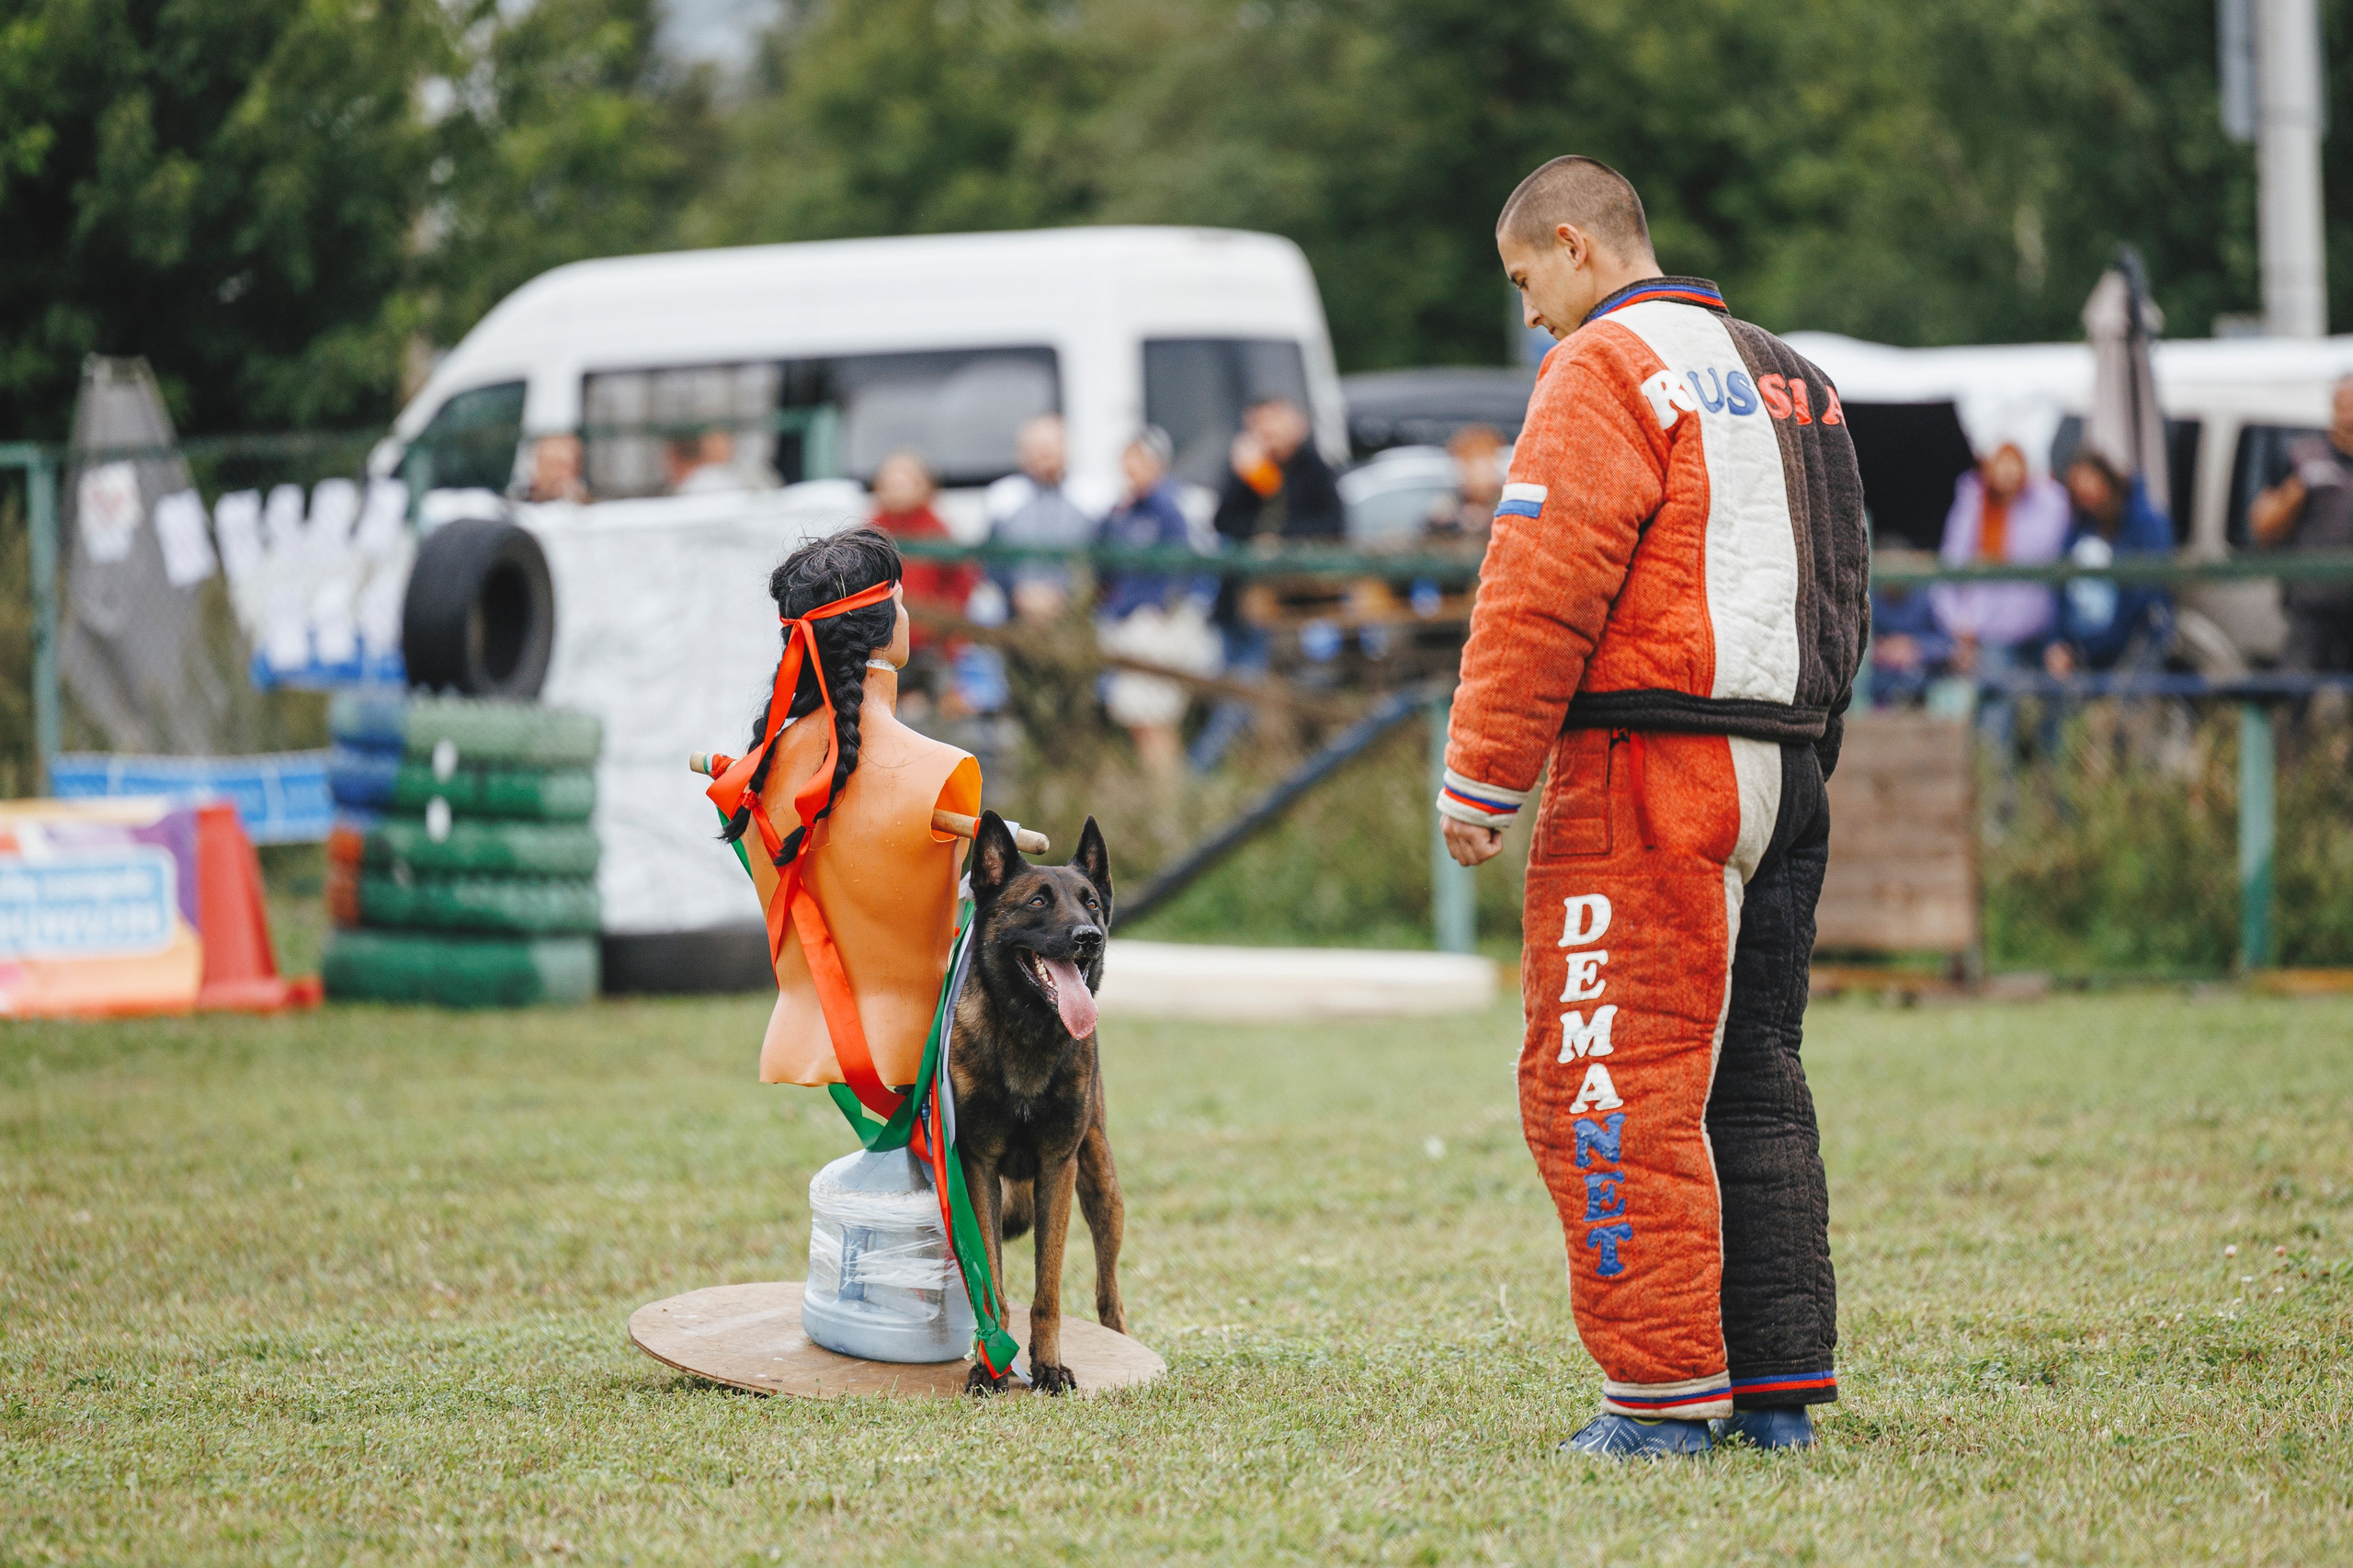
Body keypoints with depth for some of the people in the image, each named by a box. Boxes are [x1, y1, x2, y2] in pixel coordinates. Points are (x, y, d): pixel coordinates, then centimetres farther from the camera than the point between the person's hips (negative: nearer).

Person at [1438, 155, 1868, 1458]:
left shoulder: (1609, 367, -7)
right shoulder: (1790, 380, 20)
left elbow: (1541, 590, -15)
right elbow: (1842, 593, 21)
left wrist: (1479, 778, -12)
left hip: (1650, 767, -9)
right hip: (1788, 773, 9)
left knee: (1609, 1083, -6)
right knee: (1754, 1080, 12)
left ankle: (1664, 1392, -9)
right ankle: (1779, 1389, 13)